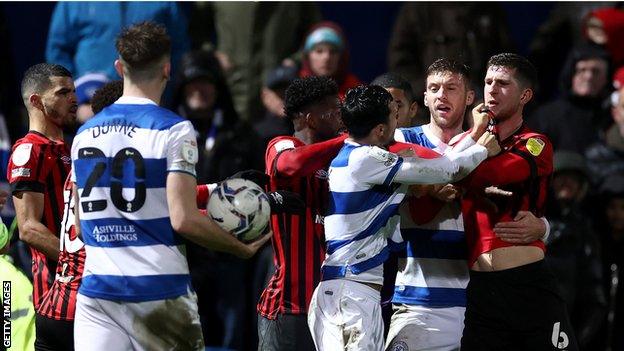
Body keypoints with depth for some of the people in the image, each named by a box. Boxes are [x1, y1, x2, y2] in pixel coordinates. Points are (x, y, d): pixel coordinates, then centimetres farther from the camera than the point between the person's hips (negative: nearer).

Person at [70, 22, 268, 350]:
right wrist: (243, 249, -3)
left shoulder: (85, 133, 10)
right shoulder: (173, 130, -8)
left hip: (96, 288, 4)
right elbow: (183, 219, -16)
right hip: (159, 290, -4)